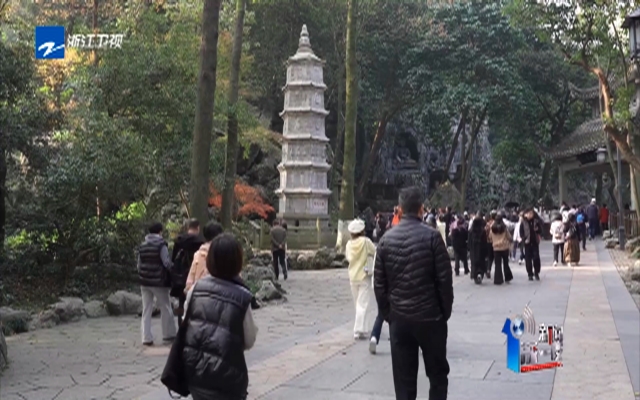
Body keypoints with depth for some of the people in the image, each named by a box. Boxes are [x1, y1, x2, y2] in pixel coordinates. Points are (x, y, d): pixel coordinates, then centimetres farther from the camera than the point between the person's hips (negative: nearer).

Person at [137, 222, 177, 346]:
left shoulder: (142, 246, 7)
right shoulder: (161, 245, -10)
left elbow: (139, 264, 9)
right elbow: (167, 263, -16)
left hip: (145, 282, 5)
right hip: (159, 282, -5)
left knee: (146, 310, 7)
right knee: (165, 308, 9)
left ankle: (146, 338, 4)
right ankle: (169, 334, 16)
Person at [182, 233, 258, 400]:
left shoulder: (196, 289, -4)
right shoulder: (242, 297, -13)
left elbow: (185, 323, 6)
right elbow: (249, 341, -4)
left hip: (194, 372, 4)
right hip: (226, 377, -4)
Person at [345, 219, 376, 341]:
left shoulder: (349, 244, -1)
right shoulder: (365, 241, -11)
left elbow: (347, 257, 6)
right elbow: (375, 252, -2)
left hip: (353, 276, 4)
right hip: (364, 276, -4)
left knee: (358, 303, 17)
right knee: (363, 304, -4)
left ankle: (363, 328, 26)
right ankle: (358, 331, -10)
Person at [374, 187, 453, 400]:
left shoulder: (387, 239, 1)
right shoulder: (431, 236, -9)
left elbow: (379, 283, 4)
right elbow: (445, 278, -8)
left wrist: (387, 312, 13)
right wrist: (446, 311, 5)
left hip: (398, 318, 3)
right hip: (429, 316, -3)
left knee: (403, 377, 8)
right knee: (437, 373, 12)